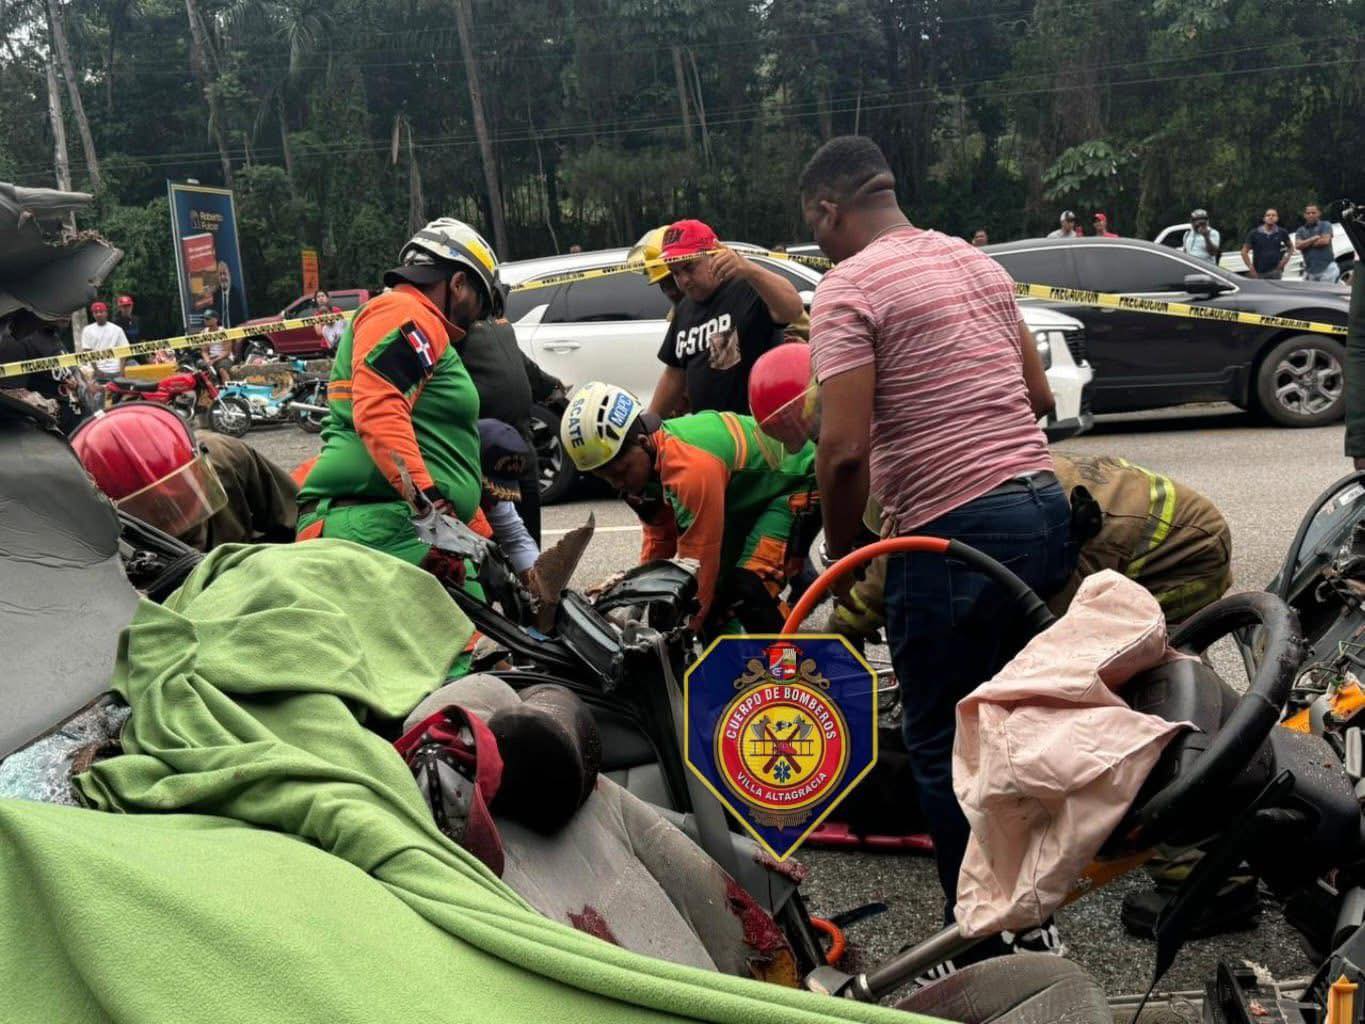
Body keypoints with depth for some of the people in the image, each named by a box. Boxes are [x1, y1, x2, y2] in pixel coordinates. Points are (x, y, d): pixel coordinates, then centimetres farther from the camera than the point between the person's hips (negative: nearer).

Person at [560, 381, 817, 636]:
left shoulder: (690, 467, -39)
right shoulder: (647, 456, -10)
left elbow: (697, 563, -33)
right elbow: (660, 537, 2)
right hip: (746, 492, 9)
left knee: (748, 590, -25)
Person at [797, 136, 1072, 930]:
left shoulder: (849, 287, -9)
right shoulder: (979, 262, 15)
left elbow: (844, 449, -18)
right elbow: (1040, 396, 20)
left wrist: (842, 552, -3)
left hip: (955, 531, -8)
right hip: (1046, 508, 9)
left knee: (945, 746, 6)